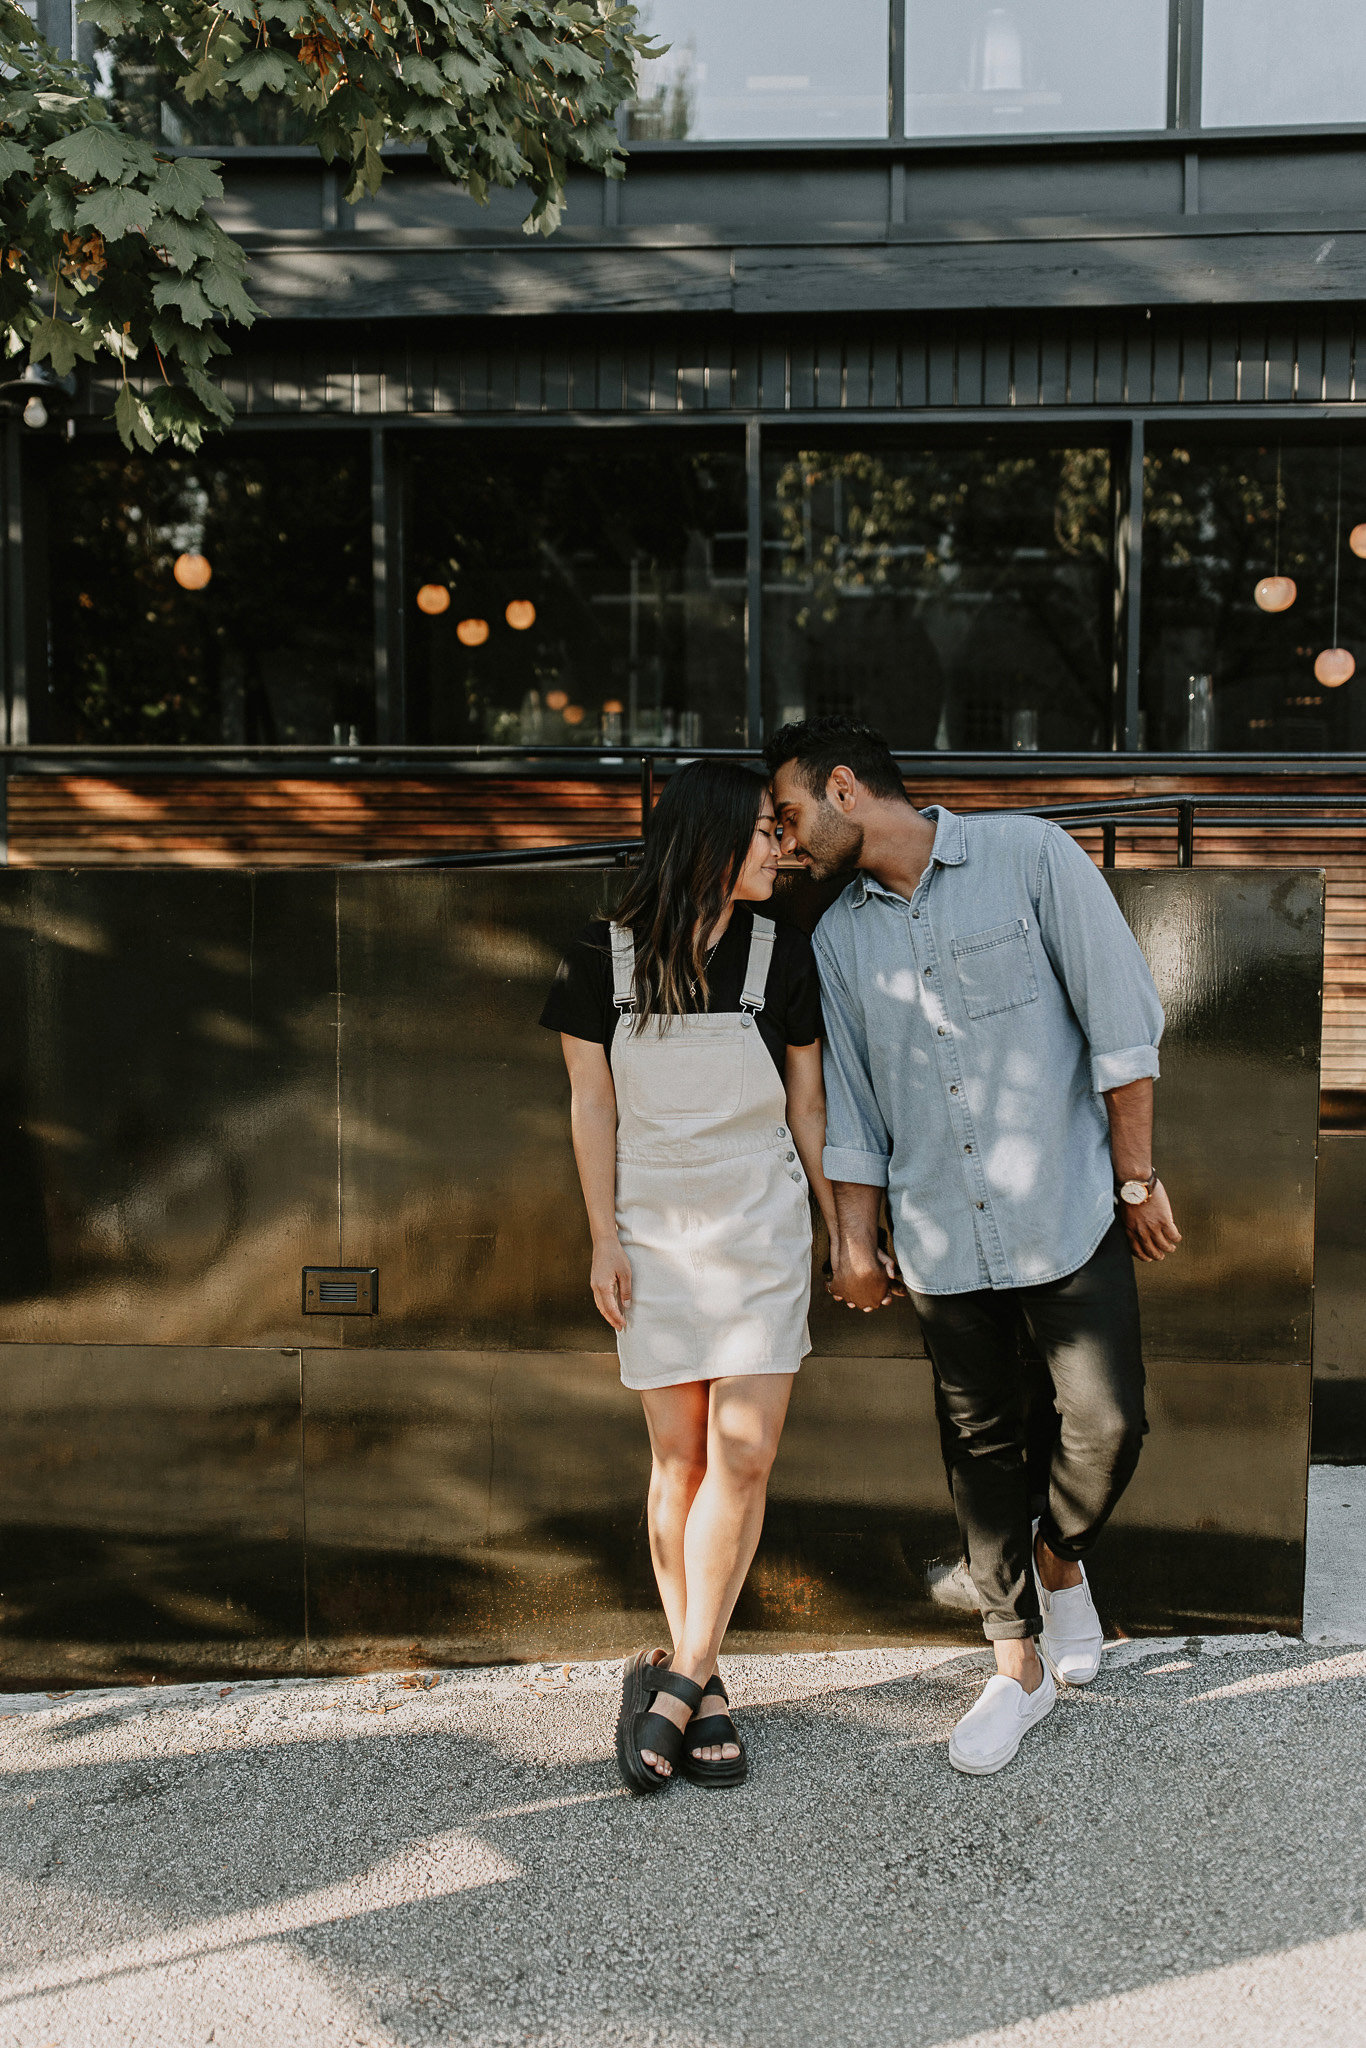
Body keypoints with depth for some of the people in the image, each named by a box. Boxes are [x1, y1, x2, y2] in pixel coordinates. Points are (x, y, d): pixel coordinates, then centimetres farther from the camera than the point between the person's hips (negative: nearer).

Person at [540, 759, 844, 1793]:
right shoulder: (605, 955, -5)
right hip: (657, 1233, -1)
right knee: (680, 1458, 4)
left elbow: (807, 1103, 5)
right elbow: (592, 1104, 0)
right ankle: (700, 1685, 16)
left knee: (744, 1454, -6)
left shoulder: (781, 952, -1)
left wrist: (845, 1230, 8)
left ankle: (674, 1681, 5)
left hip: (764, 1231, 1)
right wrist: (605, 1239, -2)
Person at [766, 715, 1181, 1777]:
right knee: (981, 1445, 8)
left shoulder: (1030, 857, -6)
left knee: (1108, 1424, -5)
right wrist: (853, 1240, 10)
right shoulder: (840, 936, 8)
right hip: (943, 1234, 4)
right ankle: (1020, 1664, 23)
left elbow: (1122, 1017, -7)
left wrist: (1136, 1179, -7)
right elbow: (851, 1101, 13)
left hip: (1068, 1211, -3)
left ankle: (1060, 1557, 28)